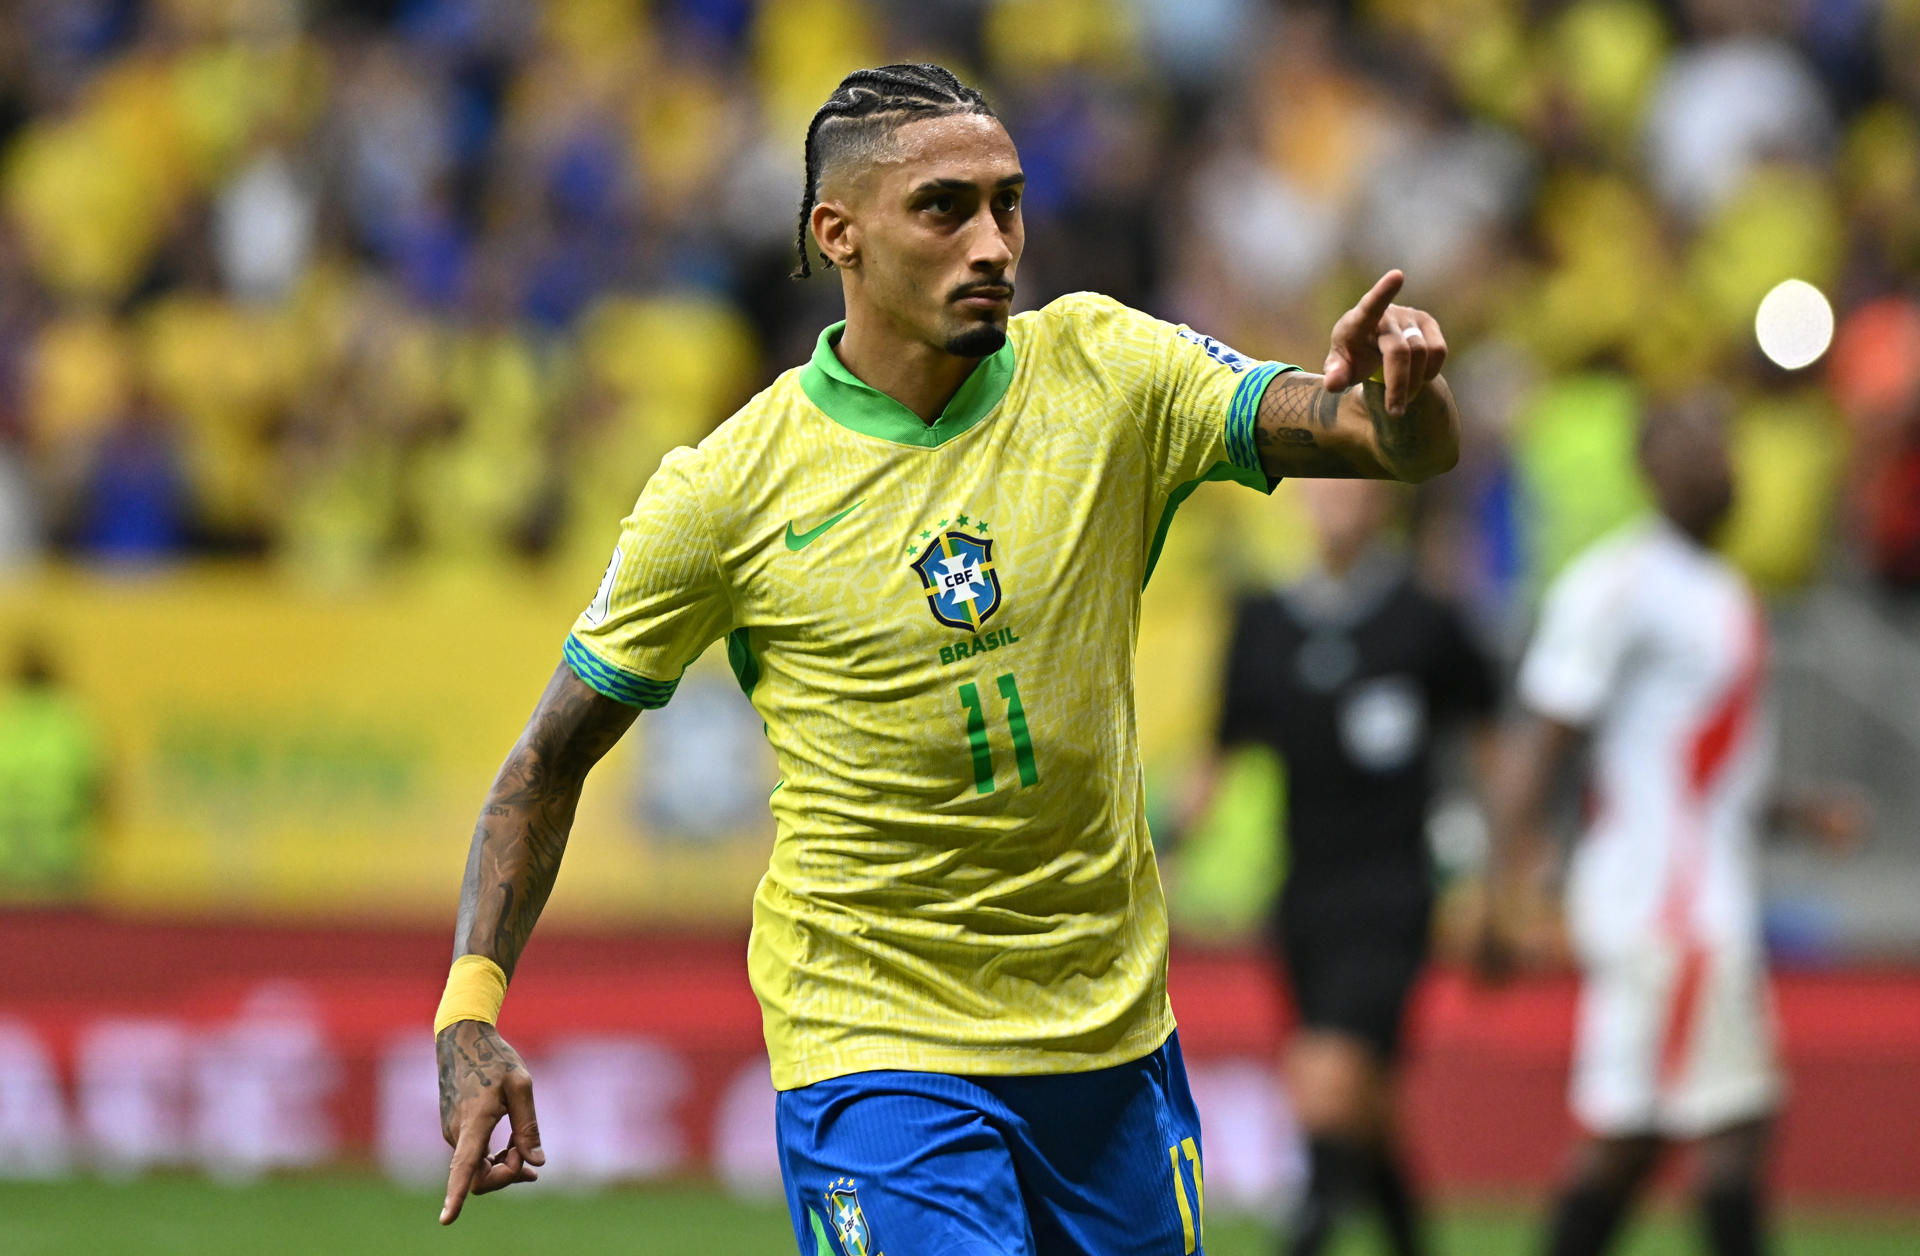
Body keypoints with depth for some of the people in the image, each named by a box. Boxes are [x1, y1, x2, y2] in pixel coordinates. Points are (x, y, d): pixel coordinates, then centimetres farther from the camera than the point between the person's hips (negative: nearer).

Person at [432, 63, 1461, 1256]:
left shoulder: (1106, 373, -3)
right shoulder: (722, 493, -9)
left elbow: (1416, 447, -10)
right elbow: (551, 761, 1)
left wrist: (1400, 393, -34)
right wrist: (472, 1007, -10)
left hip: (1115, 1029, 4)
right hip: (875, 1052, -4)